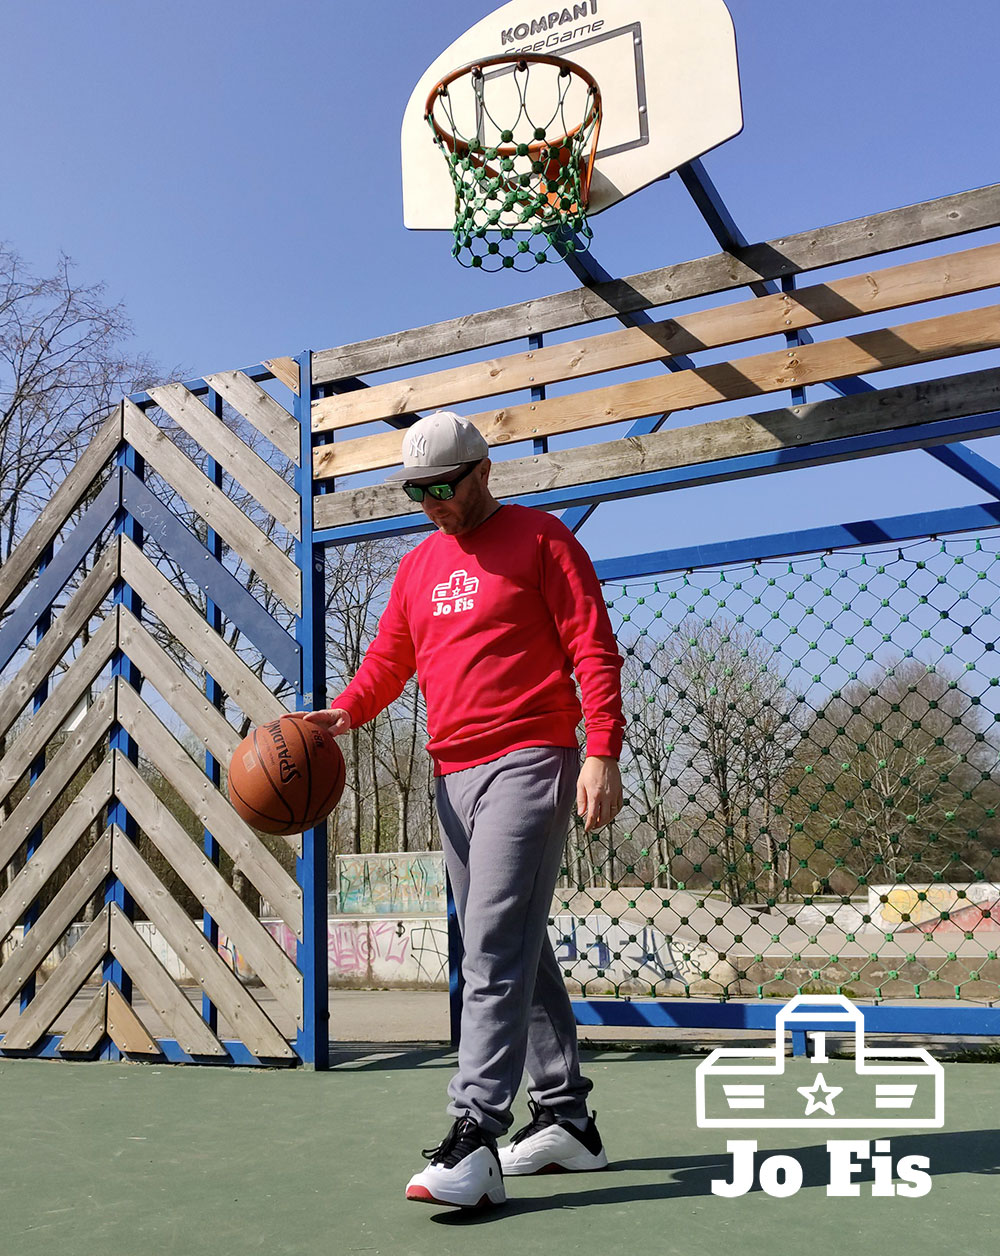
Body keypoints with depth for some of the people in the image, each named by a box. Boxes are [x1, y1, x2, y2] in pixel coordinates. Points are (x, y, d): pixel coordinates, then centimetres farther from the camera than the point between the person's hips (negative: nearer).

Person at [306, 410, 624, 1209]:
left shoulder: (539, 538, -1)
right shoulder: (419, 566, 19)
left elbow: (594, 649, -7)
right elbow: (390, 656, 16)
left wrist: (603, 754, -16)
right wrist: (345, 711, -4)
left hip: (528, 761, -7)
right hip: (453, 775, 7)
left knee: (496, 949, -13)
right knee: (515, 948, 11)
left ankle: (476, 1136, -10)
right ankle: (567, 1119, 22)